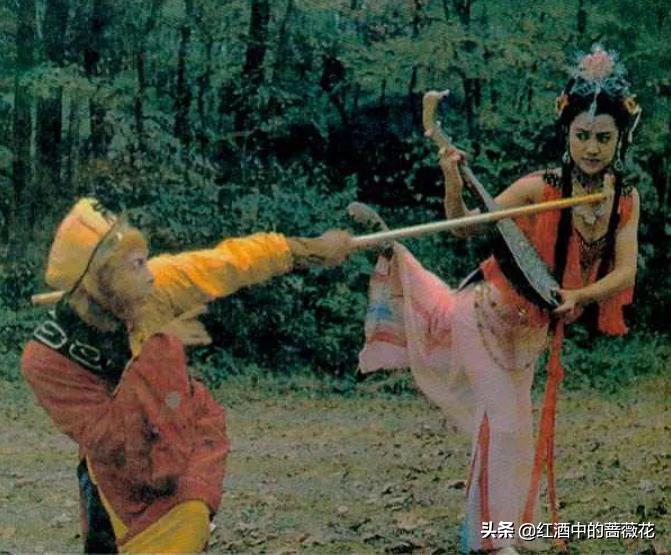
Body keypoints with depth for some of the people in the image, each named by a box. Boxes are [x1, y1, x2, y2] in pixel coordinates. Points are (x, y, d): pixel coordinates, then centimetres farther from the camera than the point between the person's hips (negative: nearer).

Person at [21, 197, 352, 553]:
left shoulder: (156, 289, -19)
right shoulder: (45, 361, -27)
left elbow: (229, 263, -3)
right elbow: (111, 440, -32)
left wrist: (311, 250, 6)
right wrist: (152, 351, -33)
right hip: (120, 485, -1)